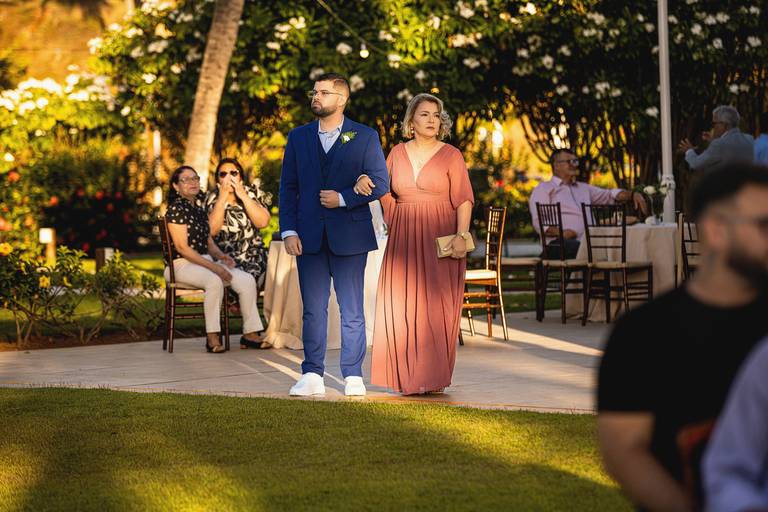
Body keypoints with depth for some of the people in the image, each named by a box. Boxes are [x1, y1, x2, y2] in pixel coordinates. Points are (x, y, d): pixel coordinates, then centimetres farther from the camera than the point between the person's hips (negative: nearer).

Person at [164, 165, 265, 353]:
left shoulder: (199, 209, 17)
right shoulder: (176, 209, -9)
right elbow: (182, 247, -16)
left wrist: (220, 256, -2)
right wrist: (213, 267, -19)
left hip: (205, 261, 8)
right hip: (182, 264, -8)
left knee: (247, 280, -10)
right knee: (214, 281, -37)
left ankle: (250, 332, -6)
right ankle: (212, 337, -31)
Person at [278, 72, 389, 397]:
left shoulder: (365, 137, 3)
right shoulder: (298, 138, 11)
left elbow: (380, 183, -1)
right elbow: (288, 187, 9)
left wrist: (344, 198, -13)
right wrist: (288, 231, -1)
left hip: (349, 236, -2)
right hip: (309, 237, 2)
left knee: (352, 310, 2)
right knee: (313, 309, 4)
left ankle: (353, 376, 8)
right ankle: (312, 375, 10)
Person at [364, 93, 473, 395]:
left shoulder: (451, 155, 0)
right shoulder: (397, 153, 10)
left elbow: (463, 199, -6)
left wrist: (461, 235, -18)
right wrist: (365, 180, 1)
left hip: (439, 239, -3)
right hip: (403, 240, 4)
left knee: (435, 307, -4)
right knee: (402, 306, 0)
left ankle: (433, 376, 0)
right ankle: (407, 375, 7)